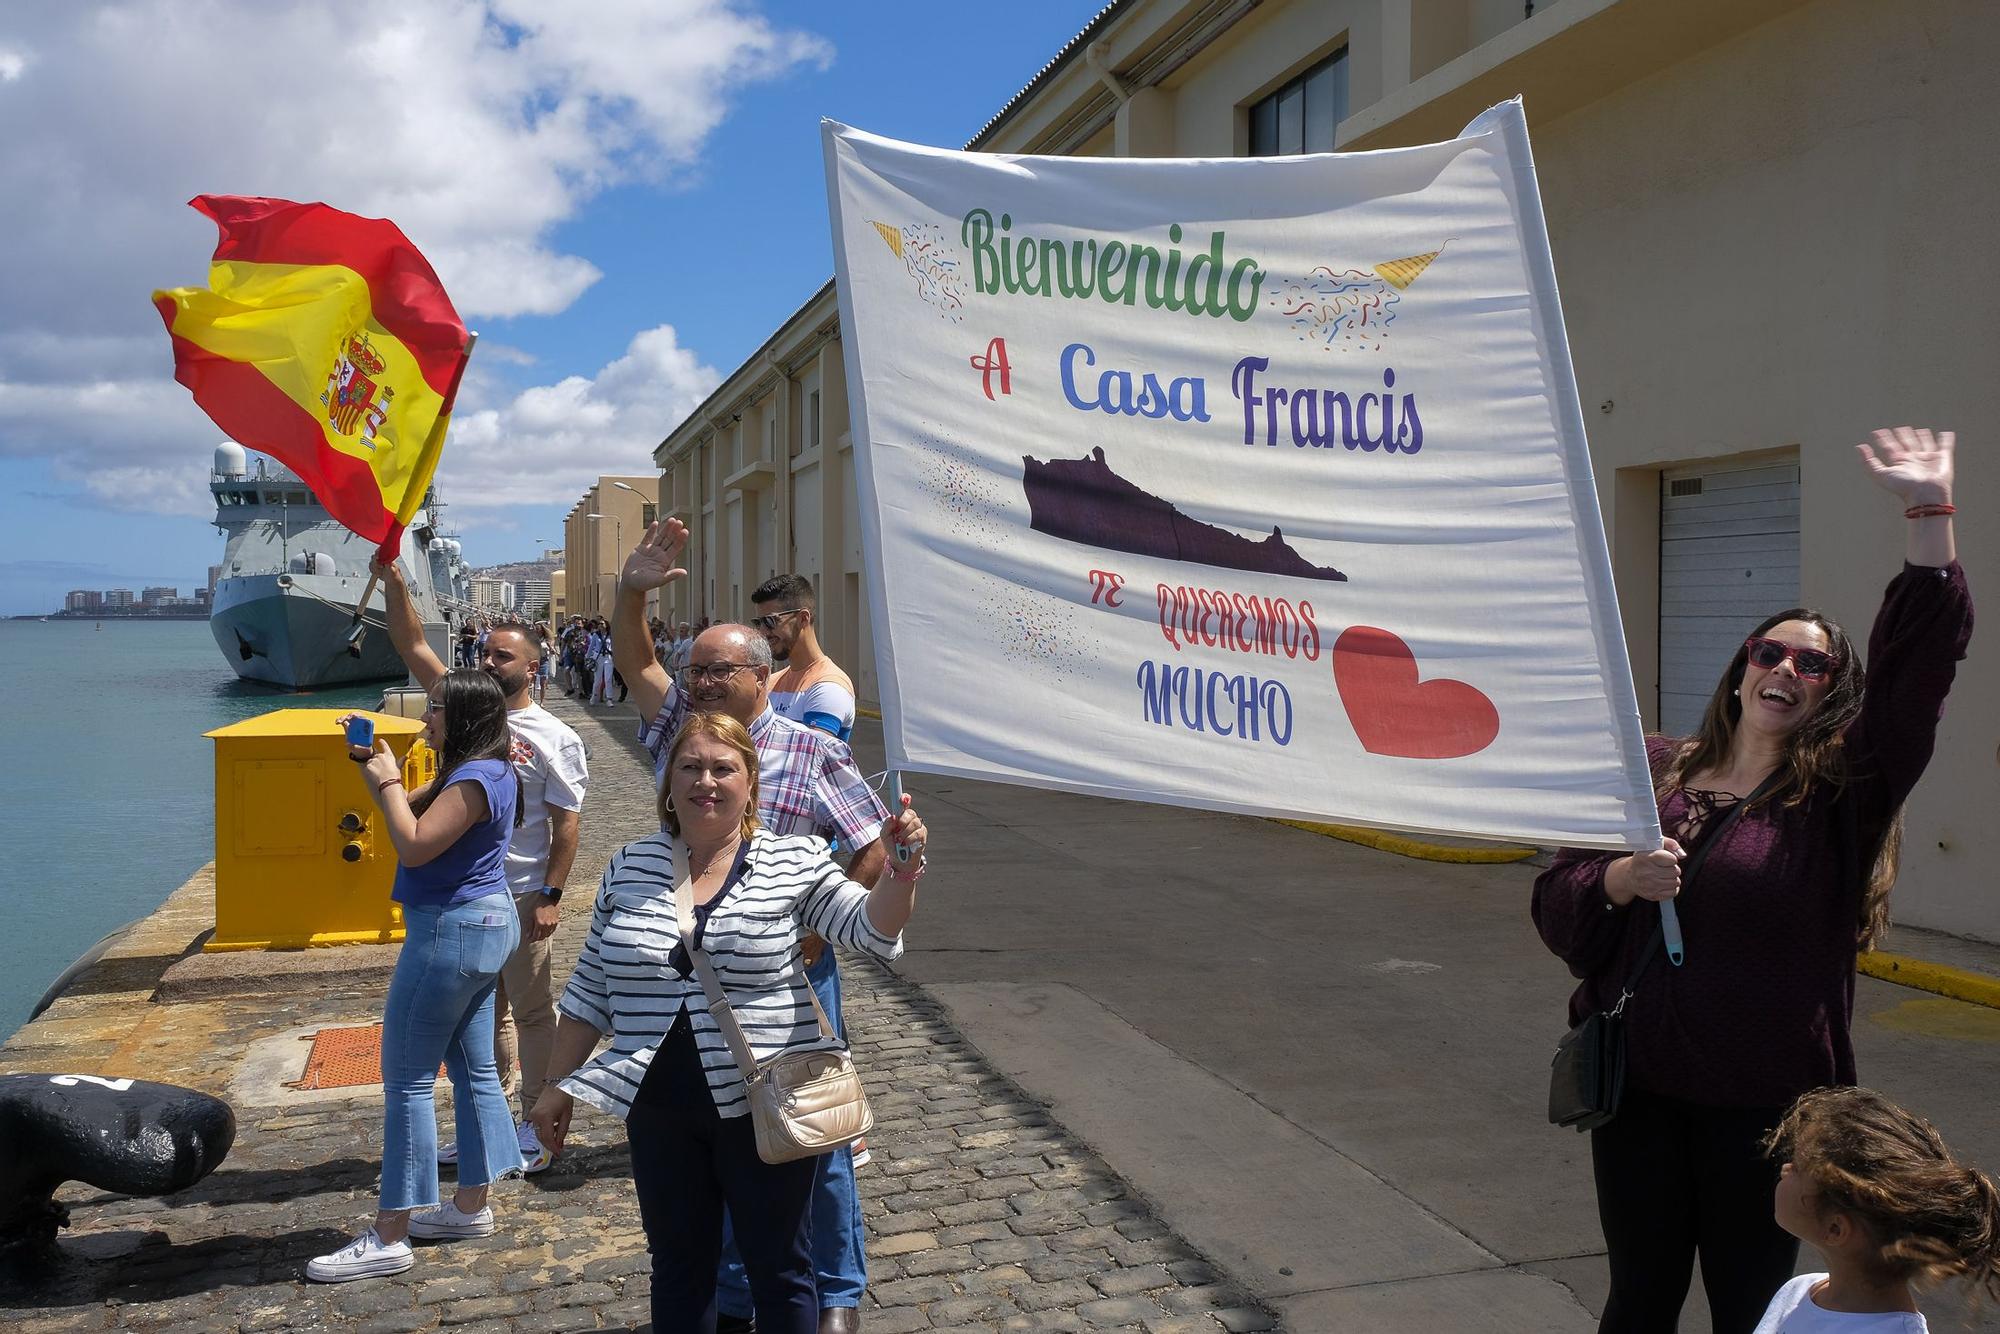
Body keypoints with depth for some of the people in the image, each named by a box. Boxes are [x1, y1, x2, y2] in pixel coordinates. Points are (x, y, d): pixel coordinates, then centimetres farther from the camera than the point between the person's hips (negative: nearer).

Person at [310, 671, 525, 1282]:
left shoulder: (474, 780, -21)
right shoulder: (483, 772, 11)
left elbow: (414, 845, -23)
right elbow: (413, 810, 18)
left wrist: (386, 780, -13)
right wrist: (374, 764, 4)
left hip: (451, 932, -11)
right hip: (483, 925, 11)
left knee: (407, 1081, -3)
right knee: (473, 1069, 16)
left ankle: (390, 1237, 4)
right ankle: (472, 1206, 27)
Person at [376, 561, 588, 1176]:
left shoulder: (554, 737, -8)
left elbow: (568, 822, -10)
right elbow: (413, 646, 3)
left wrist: (550, 895, -15)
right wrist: (391, 578, -7)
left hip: (522, 898, -6)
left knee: (532, 1013, 5)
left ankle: (535, 1128, 16)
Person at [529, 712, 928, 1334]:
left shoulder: (794, 862, -6)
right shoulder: (629, 868, 3)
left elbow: (870, 927, -12)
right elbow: (592, 988, 9)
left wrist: (903, 866, -30)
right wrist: (563, 1084, 10)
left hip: (764, 1105, -3)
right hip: (658, 1109, 3)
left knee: (779, 1268, 13)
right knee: (678, 1269, 18)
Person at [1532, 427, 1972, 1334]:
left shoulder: (1837, 799, -3)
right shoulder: (1652, 773, 4)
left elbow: (1916, 670, -17)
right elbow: (1555, 902, 5)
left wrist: (1930, 518, -25)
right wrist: (1616, 880, -17)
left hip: (1767, 1104, -1)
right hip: (1640, 1088, 2)